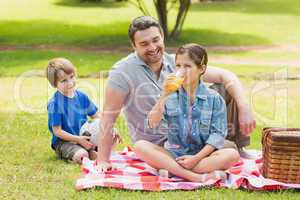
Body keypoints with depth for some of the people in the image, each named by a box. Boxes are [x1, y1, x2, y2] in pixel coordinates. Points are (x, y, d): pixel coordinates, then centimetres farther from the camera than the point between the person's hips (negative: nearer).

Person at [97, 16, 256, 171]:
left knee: (226, 89, -6)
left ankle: (237, 144, 6)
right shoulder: (122, 72, -17)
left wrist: (244, 108, -23)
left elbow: (224, 76, -8)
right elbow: (108, 117, -17)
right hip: (158, 144, -5)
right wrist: (103, 161, -20)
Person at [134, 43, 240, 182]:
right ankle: (197, 177, -33)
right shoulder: (171, 96, 6)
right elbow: (152, 123, -6)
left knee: (232, 154, -29)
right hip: (173, 154, 1)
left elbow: (217, 134, -5)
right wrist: (164, 95, -17)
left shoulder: (214, 99, 1)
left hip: (202, 155, -1)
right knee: (140, 146, -23)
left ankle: (173, 170, -29)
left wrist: (196, 158, -17)